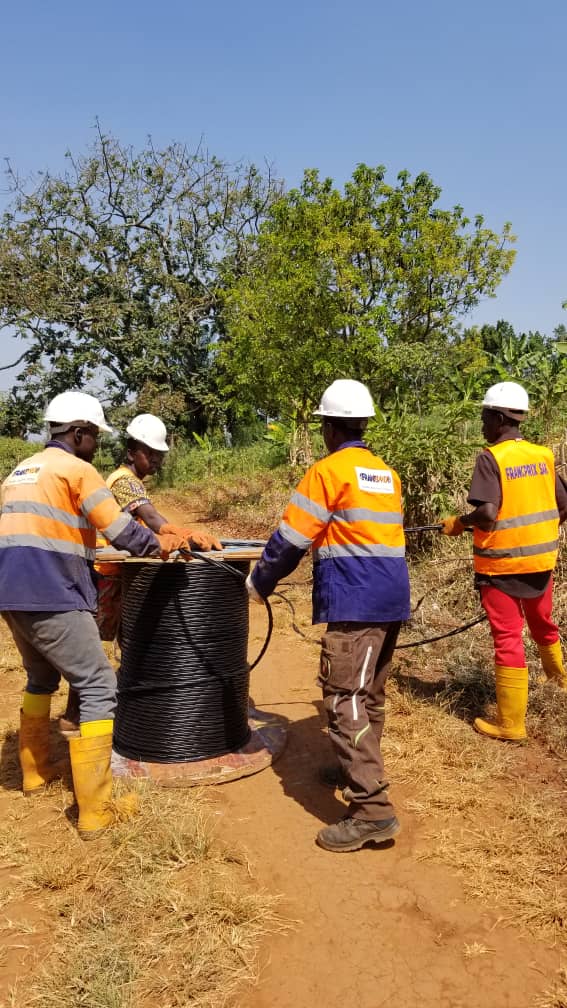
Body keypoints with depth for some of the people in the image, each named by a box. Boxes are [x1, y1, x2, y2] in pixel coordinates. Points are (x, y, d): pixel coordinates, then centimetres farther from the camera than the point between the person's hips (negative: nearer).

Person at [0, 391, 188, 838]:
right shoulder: (77, 470, -4)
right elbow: (121, 531, -11)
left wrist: (88, 565, 29)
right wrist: (159, 544, 7)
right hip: (52, 597, -9)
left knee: (41, 679, 28)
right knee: (99, 688, -3)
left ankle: (36, 770, 40)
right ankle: (95, 810, -4)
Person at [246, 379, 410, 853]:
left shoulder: (328, 470, -8)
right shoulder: (388, 473, 15)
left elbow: (291, 537, -7)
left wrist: (259, 583, 6)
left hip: (353, 602, -9)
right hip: (392, 598, 9)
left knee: (345, 701, -8)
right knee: (370, 695, 20)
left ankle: (373, 810, -10)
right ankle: (359, 770, 35)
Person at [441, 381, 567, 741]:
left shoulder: (490, 458, -16)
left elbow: (488, 513, -25)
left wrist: (459, 522, -7)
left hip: (502, 564, -6)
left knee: (508, 639, 2)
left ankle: (511, 724, 10)